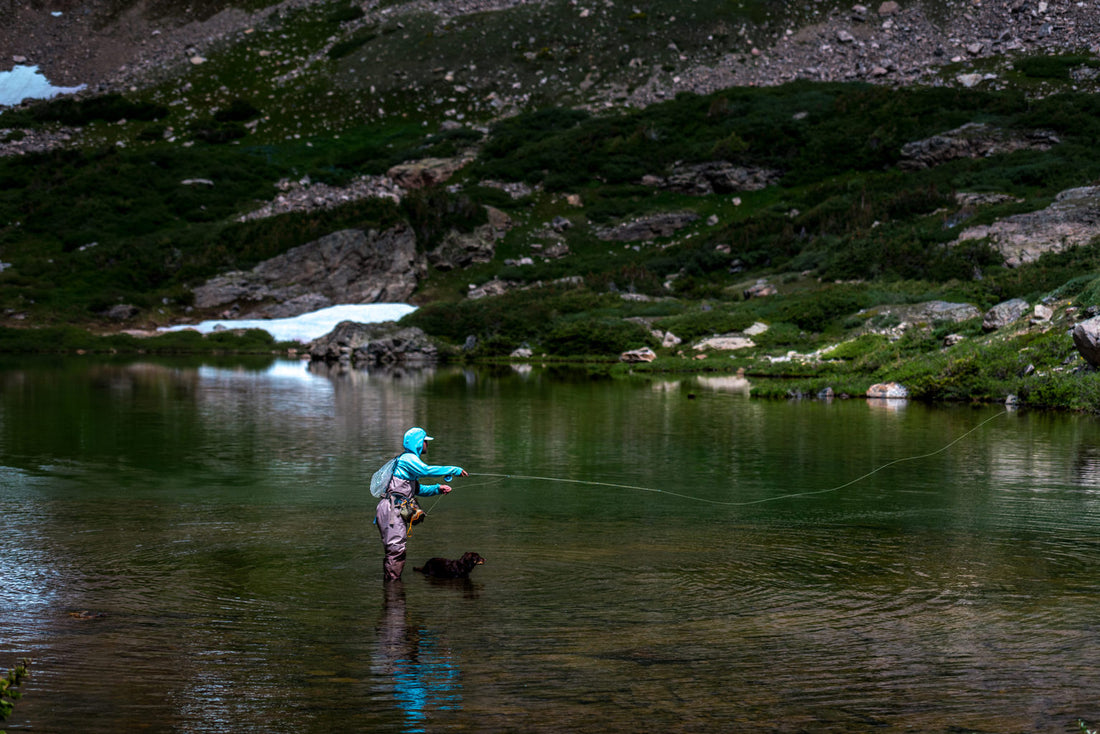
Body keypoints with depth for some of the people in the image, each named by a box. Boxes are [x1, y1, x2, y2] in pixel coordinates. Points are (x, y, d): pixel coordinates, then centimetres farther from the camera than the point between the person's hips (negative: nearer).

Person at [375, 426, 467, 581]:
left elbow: (418, 490, 30)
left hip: (398, 512, 11)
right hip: (391, 510, -11)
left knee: (395, 550, 10)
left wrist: (437, 488, 16)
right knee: (396, 549, -14)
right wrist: (454, 470, -20)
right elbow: (426, 470, -25)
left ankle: (389, 579, 12)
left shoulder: (411, 460, 26)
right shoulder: (408, 458, -8)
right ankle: (393, 581, -15)